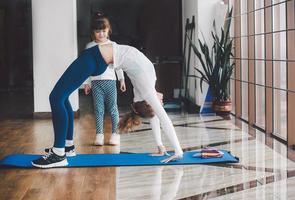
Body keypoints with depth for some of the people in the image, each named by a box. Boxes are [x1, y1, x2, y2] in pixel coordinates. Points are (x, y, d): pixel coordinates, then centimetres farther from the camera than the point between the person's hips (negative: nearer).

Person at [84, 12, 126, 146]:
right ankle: (99, 135, 6)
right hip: (96, 81, 0)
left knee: (112, 108, 2)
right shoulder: (90, 47, 5)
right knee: (98, 109, 1)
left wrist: (122, 79, 7)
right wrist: (86, 83, 6)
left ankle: (115, 133, 9)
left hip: (110, 80, 0)